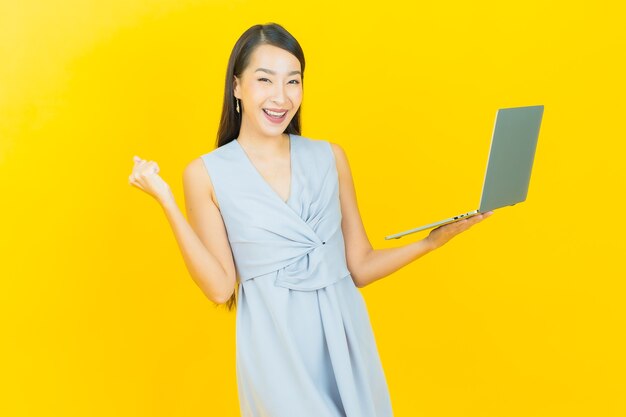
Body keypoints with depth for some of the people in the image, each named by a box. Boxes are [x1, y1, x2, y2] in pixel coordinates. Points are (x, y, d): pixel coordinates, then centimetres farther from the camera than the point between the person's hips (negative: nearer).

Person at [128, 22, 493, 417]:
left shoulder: (330, 157, 3)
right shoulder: (207, 174, -4)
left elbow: (360, 267, 6)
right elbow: (220, 287, -8)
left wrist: (435, 239, -7)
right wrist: (167, 203, -13)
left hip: (345, 333, 3)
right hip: (275, 344, -3)